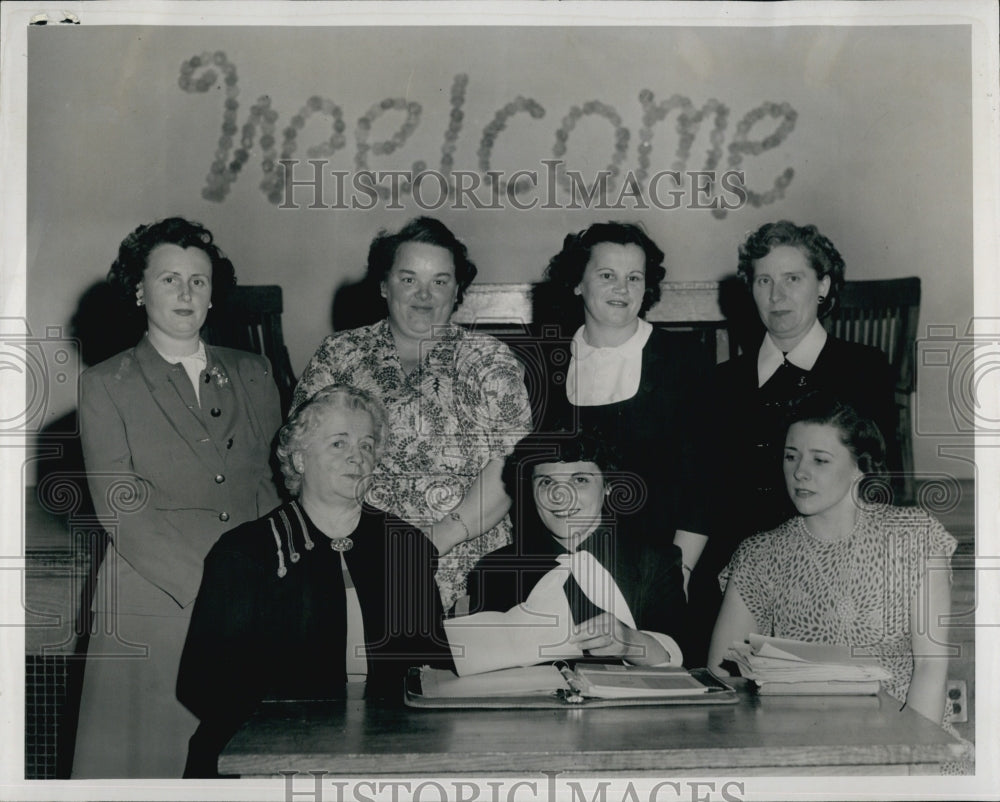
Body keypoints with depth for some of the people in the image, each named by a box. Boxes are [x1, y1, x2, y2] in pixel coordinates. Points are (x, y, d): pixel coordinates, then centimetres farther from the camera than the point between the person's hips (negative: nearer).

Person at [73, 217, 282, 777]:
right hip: (156, 609, -2)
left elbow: (271, 482, 10)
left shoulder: (253, 374, 14)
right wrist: (208, 587, -14)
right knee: (150, 752, -1)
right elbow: (122, 511, -5)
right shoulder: (106, 386, 3)